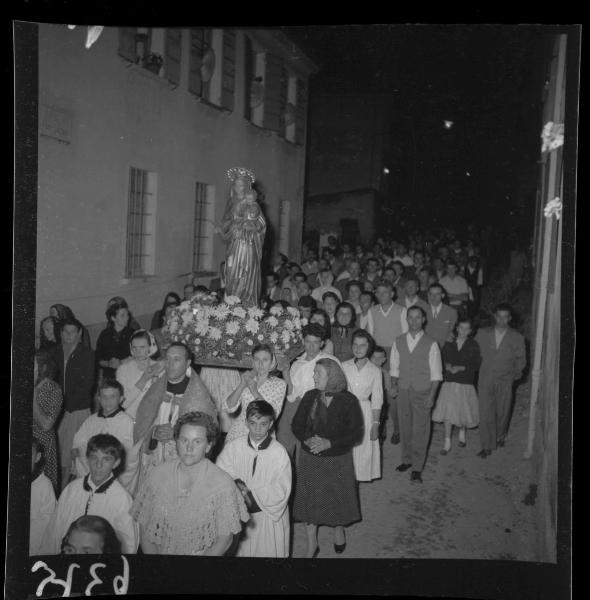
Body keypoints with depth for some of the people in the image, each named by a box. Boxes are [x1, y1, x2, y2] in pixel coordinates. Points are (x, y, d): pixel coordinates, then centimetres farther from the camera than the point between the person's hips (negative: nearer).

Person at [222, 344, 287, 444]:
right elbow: (227, 408, -1)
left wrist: (255, 391, -14)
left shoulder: (279, 384, 0)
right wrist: (242, 385, -12)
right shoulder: (247, 379, 6)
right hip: (238, 432, 2)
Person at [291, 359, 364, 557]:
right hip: (309, 458, 3)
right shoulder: (310, 396, -1)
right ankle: (312, 545, 28)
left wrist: (329, 443, -22)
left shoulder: (348, 400, -12)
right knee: (309, 500, 9)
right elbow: (297, 424, 2)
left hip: (338, 460, -3)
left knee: (337, 498, 13)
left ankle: (339, 531, 45)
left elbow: (356, 433, -14)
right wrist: (307, 440, -18)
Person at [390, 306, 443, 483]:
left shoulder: (431, 344, -6)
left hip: (423, 392, -3)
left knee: (420, 430, 0)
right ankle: (406, 460, 28)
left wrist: (432, 395, -10)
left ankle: (417, 468, 9)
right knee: (405, 427, 11)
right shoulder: (398, 342, 4)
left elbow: (436, 373, -4)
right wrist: (394, 385, -2)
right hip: (403, 390, 3)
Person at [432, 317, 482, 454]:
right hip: (449, 382, 1)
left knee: (463, 411, 11)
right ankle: (447, 443, 4)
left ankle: (462, 433, 40)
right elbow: (442, 359, 7)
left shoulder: (473, 345, -2)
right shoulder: (449, 343, 3)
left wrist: (460, 368, -17)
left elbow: (476, 365, -5)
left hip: (466, 383, -1)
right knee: (447, 412, -3)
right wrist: (447, 366, -14)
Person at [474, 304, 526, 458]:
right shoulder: (483, 334, 1)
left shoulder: (517, 338, 0)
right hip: (485, 380, 0)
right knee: (485, 413, -4)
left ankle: (500, 436, 42)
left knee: (502, 412, 14)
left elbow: (521, 358, 9)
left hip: (505, 381, 0)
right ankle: (487, 446, 5)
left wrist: (518, 371, -4)